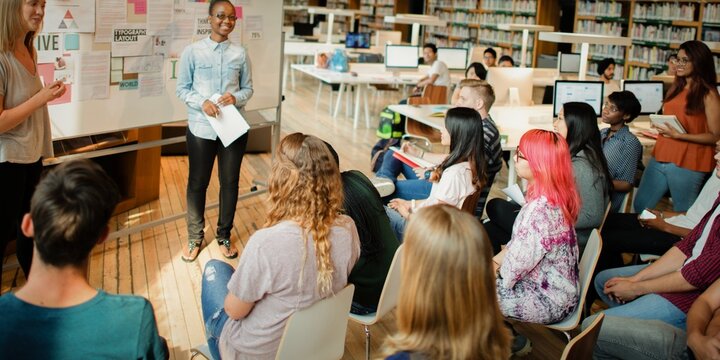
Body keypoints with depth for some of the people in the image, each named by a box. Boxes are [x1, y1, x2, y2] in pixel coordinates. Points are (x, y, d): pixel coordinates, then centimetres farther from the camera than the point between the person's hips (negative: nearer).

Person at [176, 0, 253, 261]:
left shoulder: (240, 54, 1)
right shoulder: (192, 51, -5)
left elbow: (248, 88, 7)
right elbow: (182, 88, -1)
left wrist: (236, 98, -14)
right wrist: (202, 102, -18)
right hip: (201, 128, -2)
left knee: (230, 182, 11)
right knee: (197, 182, 9)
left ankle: (224, 235, 29)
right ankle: (195, 237, 26)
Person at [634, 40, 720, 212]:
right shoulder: (676, 88, 12)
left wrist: (679, 135, -19)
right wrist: (661, 128, 5)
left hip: (687, 165, -7)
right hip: (660, 158, 7)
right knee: (640, 207, 11)